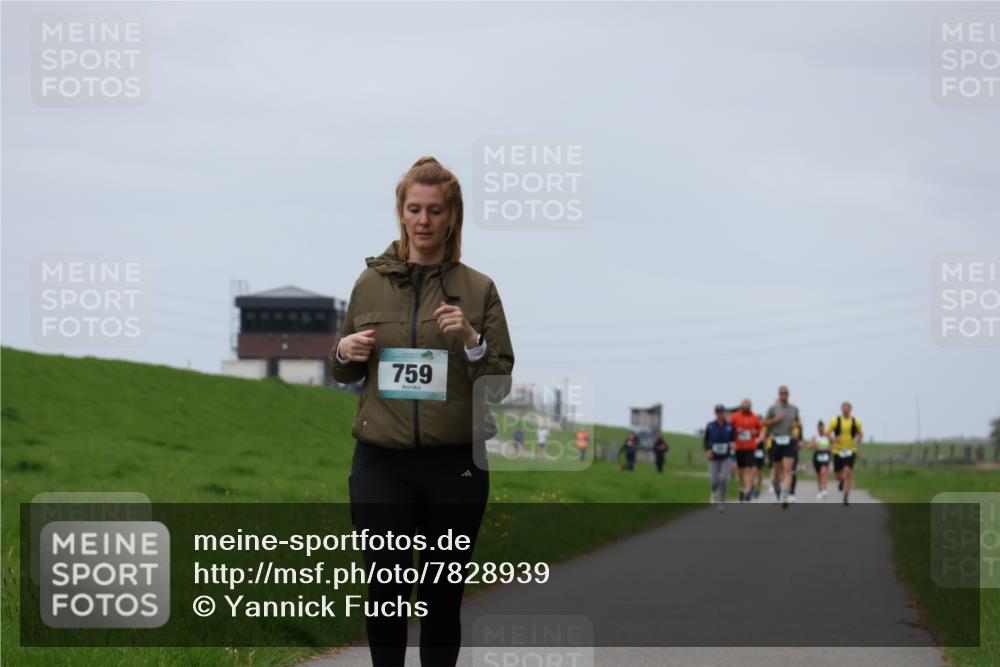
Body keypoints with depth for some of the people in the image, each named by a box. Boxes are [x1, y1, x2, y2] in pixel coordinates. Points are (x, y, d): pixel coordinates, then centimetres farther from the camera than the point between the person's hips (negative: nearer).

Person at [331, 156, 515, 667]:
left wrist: (471, 340, -16)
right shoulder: (370, 282, 7)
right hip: (382, 463, 0)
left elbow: (501, 381, 1)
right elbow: (344, 372, 18)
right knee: (386, 588, -10)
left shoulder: (478, 289, 2)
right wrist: (345, 352, -4)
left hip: (455, 463, 0)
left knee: (443, 596, 6)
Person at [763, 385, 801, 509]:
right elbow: (764, 422, 4)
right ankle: (776, 489, 41)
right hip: (776, 442, 0)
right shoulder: (773, 408, 0)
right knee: (777, 470, 11)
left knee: (788, 470, -14)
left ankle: (785, 496, -22)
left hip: (789, 443, 0)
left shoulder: (794, 409, 7)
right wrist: (775, 420, -12)